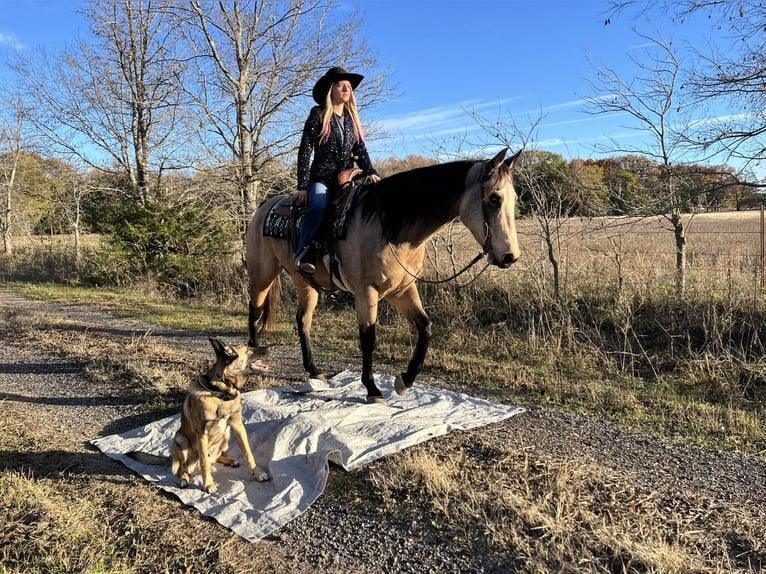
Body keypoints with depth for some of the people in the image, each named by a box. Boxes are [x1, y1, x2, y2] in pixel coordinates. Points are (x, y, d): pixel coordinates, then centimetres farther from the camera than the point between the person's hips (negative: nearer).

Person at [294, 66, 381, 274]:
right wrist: (303, 185, -9)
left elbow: (360, 150, 17)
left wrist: (370, 172, -3)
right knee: (318, 206, -35)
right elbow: (305, 151, -2)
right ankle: (303, 254, -33)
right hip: (321, 178, -5)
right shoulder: (318, 115, 2)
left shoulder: (351, 118, 17)